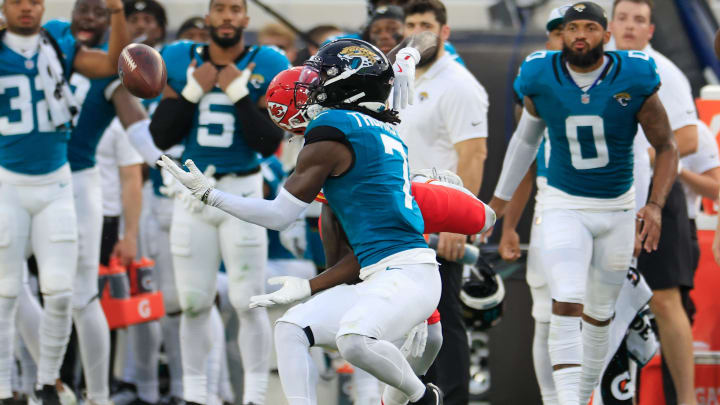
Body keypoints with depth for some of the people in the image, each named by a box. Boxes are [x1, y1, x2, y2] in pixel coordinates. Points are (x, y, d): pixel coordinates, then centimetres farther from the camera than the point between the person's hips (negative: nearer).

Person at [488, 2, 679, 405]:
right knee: (566, 307, -18)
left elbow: (667, 147, -4)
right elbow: (526, 137, 12)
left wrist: (656, 206, -18)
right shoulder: (541, 80, -9)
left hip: (617, 209, 1)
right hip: (565, 206, -1)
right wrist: (501, 197, 21)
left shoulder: (634, 81, -13)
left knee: (599, 314, 13)